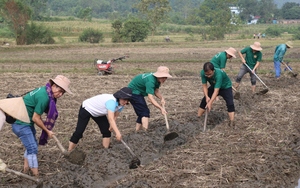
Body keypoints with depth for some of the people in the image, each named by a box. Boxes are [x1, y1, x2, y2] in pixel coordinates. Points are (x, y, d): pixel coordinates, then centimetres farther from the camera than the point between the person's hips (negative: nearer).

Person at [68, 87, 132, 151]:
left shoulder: (121, 104, -14)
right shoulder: (111, 101, -41)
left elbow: (115, 116, -7)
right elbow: (111, 119, -50)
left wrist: (111, 126, -23)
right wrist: (117, 133, -58)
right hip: (86, 109, -8)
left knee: (107, 131, 0)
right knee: (79, 132, -8)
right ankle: (69, 152, 2)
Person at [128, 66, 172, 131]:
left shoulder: (157, 79, -5)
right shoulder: (150, 81, -33)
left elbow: (156, 90, 3)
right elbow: (150, 98, -38)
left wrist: (162, 98, -17)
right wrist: (161, 108, -42)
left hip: (138, 93, 10)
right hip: (133, 92, -10)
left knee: (142, 113, 11)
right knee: (145, 112, -17)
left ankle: (137, 132, 17)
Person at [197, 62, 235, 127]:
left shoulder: (219, 74, -44)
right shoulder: (202, 73, -29)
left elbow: (216, 91, -46)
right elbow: (204, 86, -20)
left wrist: (210, 102, -53)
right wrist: (207, 97, -34)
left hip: (226, 87, -5)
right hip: (214, 86, 5)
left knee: (230, 103, -22)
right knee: (204, 100, 0)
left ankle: (231, 122, -19)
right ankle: (198, 117, 14)